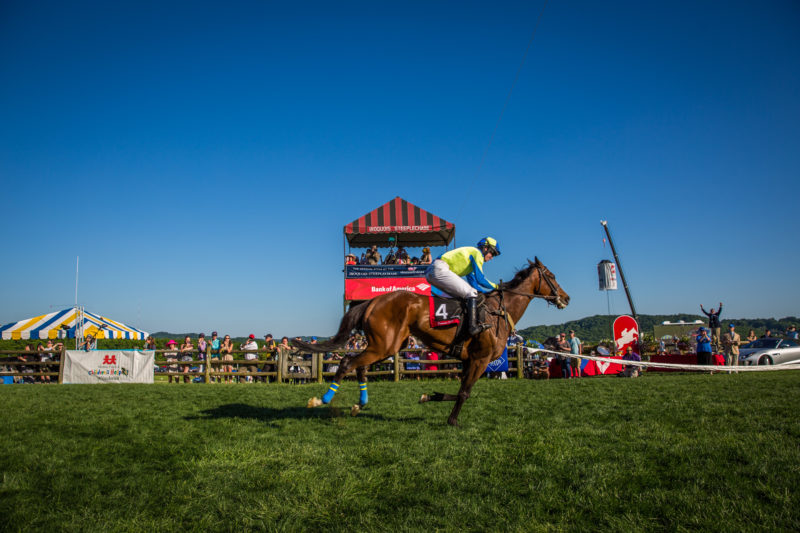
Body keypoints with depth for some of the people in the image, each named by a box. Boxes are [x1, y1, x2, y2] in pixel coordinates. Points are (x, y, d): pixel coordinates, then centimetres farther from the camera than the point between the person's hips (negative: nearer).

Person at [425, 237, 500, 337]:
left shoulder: (470, 252, 31)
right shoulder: (477, 253, 3)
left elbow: (472, 281, 30)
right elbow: (480, 279, -5)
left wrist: (488, 291, 26)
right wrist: (495, 287, 8)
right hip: (440, 269, -10)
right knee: (471, 293, -11)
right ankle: (473, 327, -23)